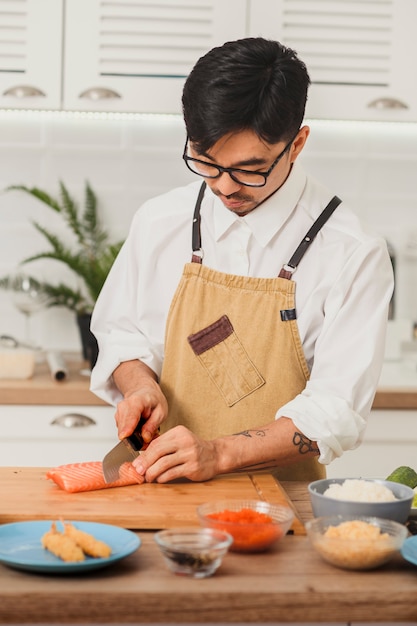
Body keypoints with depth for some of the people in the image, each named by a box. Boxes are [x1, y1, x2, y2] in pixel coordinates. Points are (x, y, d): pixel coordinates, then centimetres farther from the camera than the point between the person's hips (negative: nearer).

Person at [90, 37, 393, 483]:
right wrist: (139, 383, -5)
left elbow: (336, 413, -11)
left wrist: (219, 454, -21)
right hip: (167, 495, 2)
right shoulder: (160, 222, 3)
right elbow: (120, 331, 17)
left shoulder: (353, 253, -8)